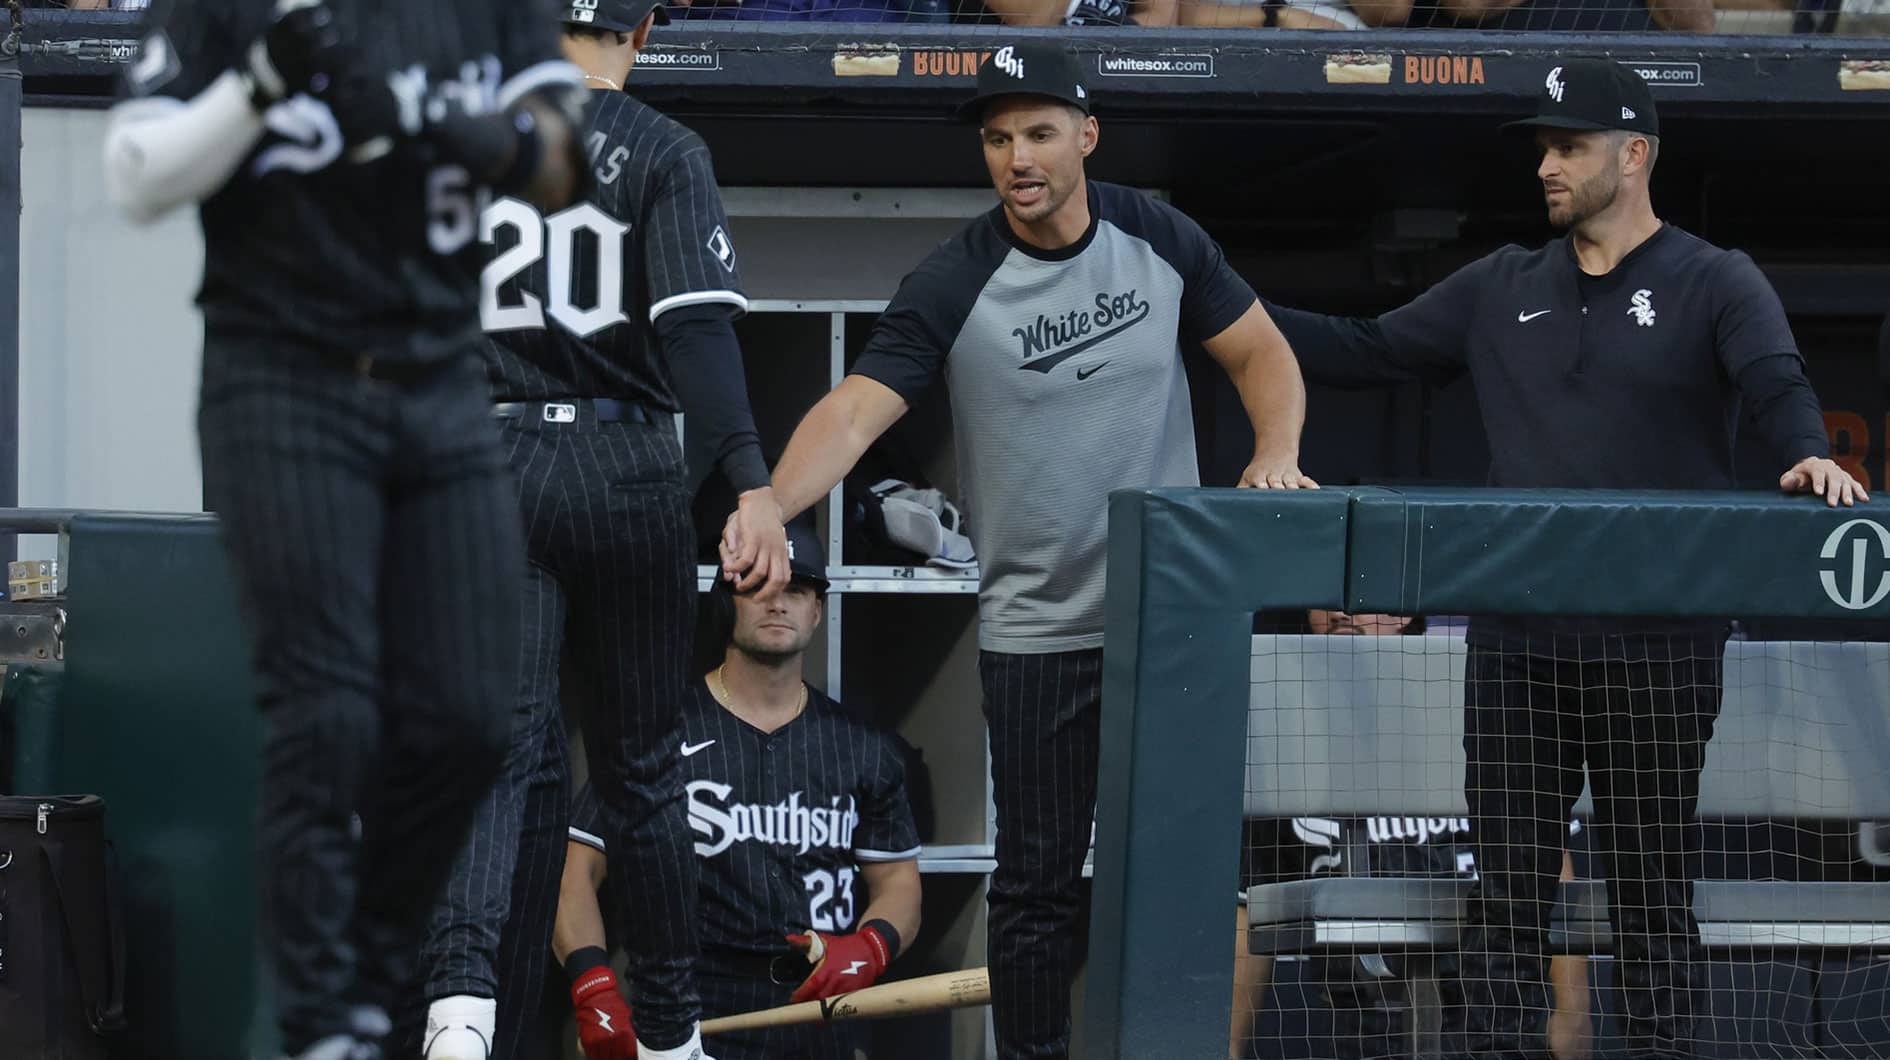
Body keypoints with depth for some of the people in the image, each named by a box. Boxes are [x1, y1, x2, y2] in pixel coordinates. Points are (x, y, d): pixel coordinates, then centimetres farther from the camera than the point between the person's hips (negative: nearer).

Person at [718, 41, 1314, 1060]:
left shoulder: (1162, 241, -2)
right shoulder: (952, 286, -13)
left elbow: (1259, 351, 10)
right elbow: (852, 410, -23)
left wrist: (1277, 454, -10)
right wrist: (768, 507, -41)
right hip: (1037, 634, -2)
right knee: (1039, 881, 1)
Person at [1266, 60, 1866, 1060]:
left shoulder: (1716, 284, 1)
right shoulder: (1503, 289, 14)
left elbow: (1778, 382, -15)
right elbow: (1365, 350, 17)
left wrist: (1808, 453, -37)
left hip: (1656, 647, -4)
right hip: (1514, 644, 4)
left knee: (1652, 892, 2)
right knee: (1505, 889, 3)